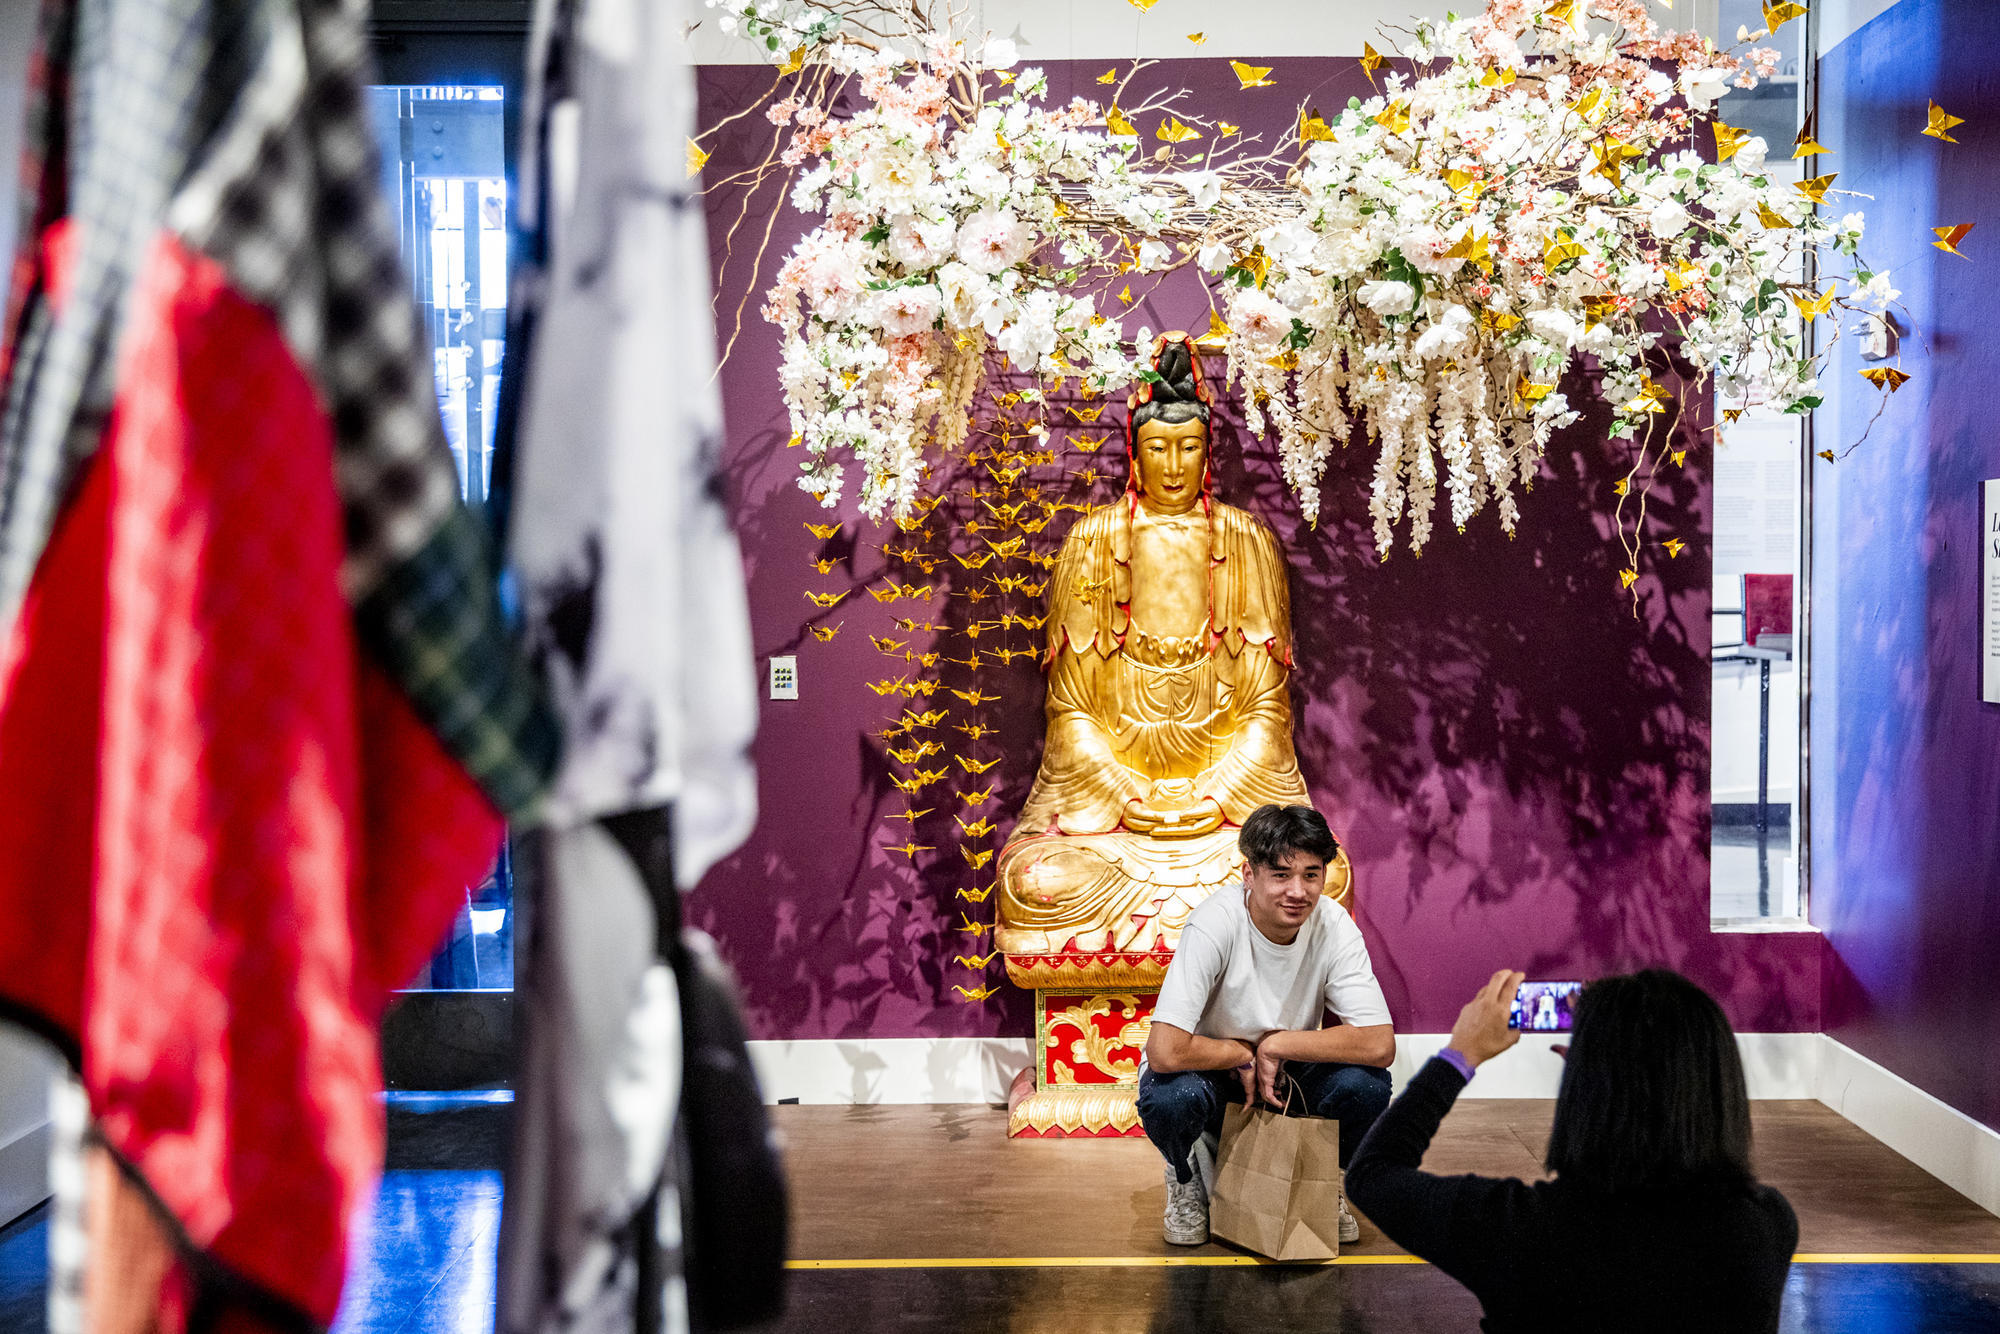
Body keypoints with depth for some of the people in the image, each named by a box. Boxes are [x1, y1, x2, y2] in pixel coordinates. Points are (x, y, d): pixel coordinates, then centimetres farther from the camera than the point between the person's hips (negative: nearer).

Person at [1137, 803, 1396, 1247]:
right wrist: (1246, 1053, -23)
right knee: (1170, 1097, -37)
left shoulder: (1334, 926, -18)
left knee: (1366, 1084, -27)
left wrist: (1275, 1046, -26)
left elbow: (1380, 1045, -24)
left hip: (1286, 1077, 3)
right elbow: (1164, 1052, -37)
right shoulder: (1214, 924, -29)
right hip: (1211, 1075, -2)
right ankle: (1186, 1177, 2)